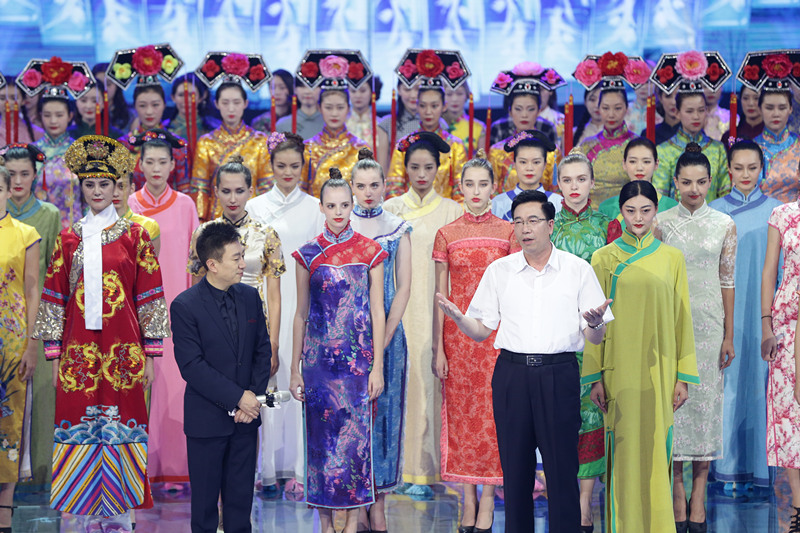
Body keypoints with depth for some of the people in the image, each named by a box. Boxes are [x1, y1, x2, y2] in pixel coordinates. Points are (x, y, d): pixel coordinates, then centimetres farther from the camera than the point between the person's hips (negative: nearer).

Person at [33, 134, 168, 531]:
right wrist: (54, 356, 3)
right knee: (81, 427, 0)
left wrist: (150, 354, -2)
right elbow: (54, 297, 9)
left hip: (122, 348, -2)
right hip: (79, 347, 2)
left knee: (120, 425, -2)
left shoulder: (133, 235, 5)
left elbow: (149, 296, 3)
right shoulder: (70, 238, 10)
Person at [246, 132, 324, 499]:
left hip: (302, 303, 0)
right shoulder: (255, 207, 8)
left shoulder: (314, 208, 8)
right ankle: (269, 470, 3)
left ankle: (294, 469, 1)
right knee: (267, 382, -3)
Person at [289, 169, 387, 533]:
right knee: (321, 435, 3)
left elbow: (377, 311, 1)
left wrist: (377, 366, -4)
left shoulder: (369, 251, 1)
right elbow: (301, 313, 7)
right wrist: (295, 368, 5)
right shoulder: (309, 253, 4)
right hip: (319, 356, 1)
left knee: (357, 434, -1)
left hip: (358, 356, -1)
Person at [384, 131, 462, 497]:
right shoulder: (390, 210, 11)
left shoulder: (452, 212, 7)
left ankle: (426, 471, -2)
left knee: (428, 381, -5)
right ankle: (402, 468, 3)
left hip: (435, 312, -1)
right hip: (400, 309, 1)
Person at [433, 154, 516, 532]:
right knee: (461, 412, 2)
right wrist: (437, 348, 0)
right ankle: (468, 499, 10)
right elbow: (440, 295, 5)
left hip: (497, 333, -1)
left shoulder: (508, 232, 4)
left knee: (492, 413, -3)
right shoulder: (447, 235, 5)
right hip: (457, 331, 1)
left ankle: (488, 500, 3)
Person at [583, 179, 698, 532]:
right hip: (620, 367, -1)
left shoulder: (672, 258, 5)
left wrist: (683, 376, 1)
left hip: (659, 368, 1)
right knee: (624, 447, 0)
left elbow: (681, 318, 5)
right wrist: (595, 377, -2)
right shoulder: (603, 258, 3)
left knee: (656, 447, 3)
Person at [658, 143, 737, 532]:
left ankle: (699, 493, 9)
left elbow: (727, 281, 4)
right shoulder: (660, 223, 2)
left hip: (709, 323, 0)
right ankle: (677, 490, 8)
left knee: (706, 398, 1)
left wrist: (729, 335, 1)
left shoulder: (724, 225, 3)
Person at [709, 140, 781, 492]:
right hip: (727, 313, 0)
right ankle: (730, 466, 4)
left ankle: (757, 465, 7)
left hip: (763, 312, 0)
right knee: (728, 384, -1)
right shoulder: (715, 211, 5)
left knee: (760, 383, 0)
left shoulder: (776, 210, 6)